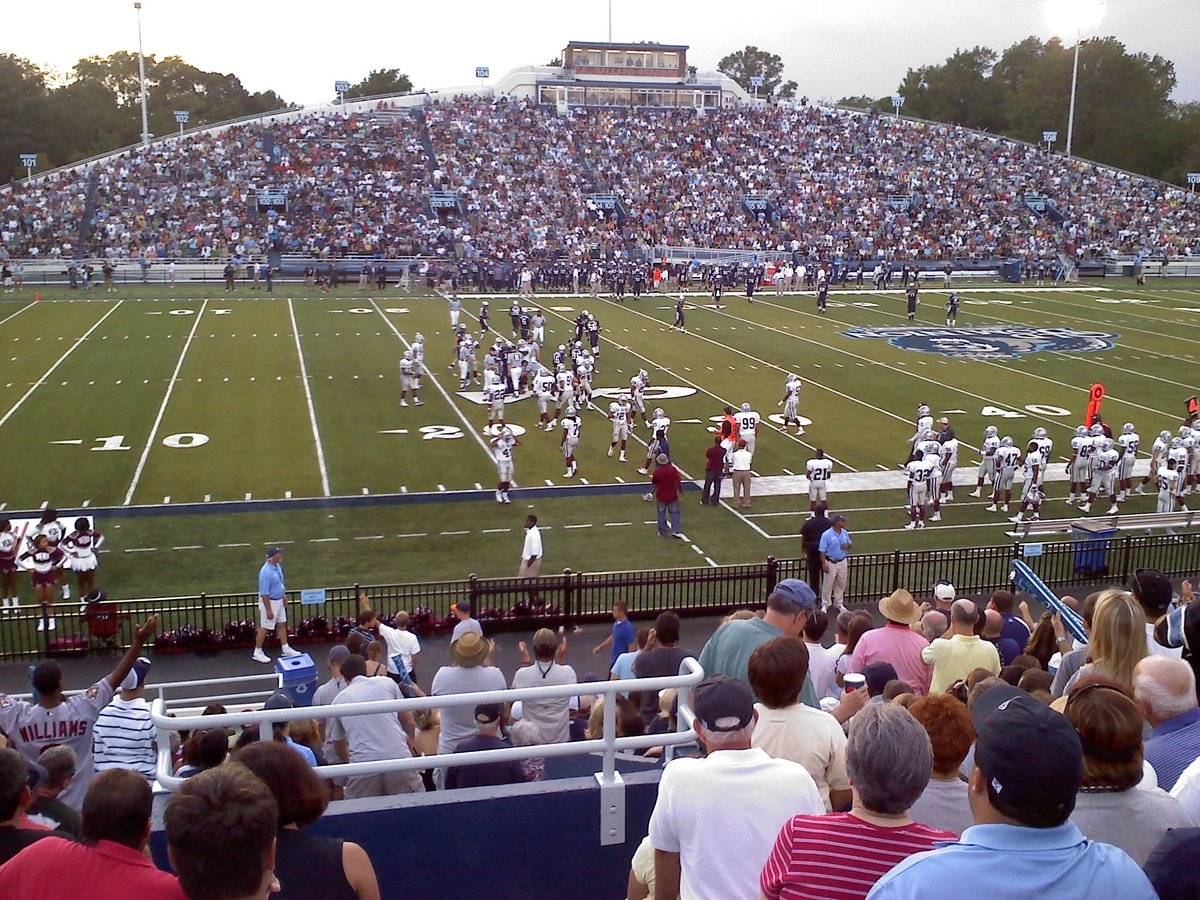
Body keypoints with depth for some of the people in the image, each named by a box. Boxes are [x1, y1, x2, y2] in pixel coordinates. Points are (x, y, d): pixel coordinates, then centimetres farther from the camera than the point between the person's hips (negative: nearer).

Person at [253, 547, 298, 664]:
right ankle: (257, 652, 16)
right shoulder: (266, 572, -29)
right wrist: (268, 610, -23)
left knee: (282, 624, 16)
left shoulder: (277, 566, 0)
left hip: (279, 601, 9)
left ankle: (286, 649, 27)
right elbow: (264, 593, -26)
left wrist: (284, 596, 19)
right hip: (269, 602, -9)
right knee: (265, 627, 3)